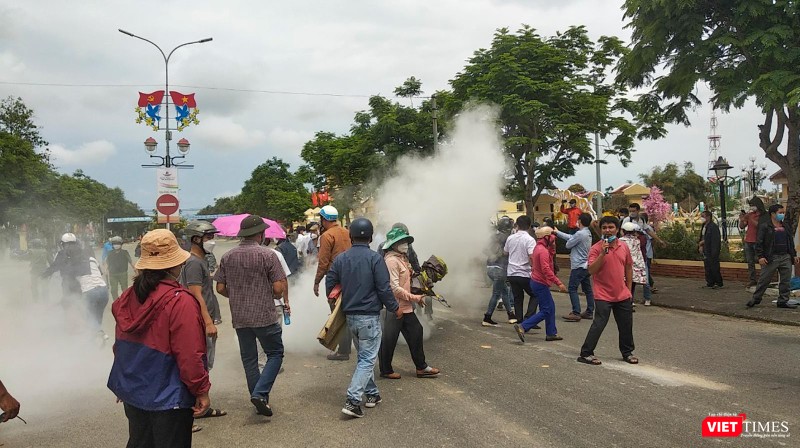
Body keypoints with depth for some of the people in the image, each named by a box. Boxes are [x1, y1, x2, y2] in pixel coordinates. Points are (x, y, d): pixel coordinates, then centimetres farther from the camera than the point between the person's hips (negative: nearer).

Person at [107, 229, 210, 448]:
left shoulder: (128, 297, 0)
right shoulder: (180, 302, -22)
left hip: (132, 392, 7)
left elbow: (121, 345, 10)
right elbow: (189, 356, -23)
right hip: (167, 397, -7)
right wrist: (202, 391, -11)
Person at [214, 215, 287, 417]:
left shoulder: (227, 257, 3)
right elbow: (279, 288, -14)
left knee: (249, 358, 16)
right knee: (275, 354, 9)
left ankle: (259, 398, 23)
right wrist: (274, 295, 8)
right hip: (265, 316, -5)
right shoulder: (267, 255, -11)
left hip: (239, 317, 5)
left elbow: (220, 288, 5)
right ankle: (260, 393, -6)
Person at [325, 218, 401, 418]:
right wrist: (395, 309, 3)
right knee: (368, 359, -1)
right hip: (370, 316, -6)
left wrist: (337, 307, 24)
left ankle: (371, 394, 28)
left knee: (363, 356, 20)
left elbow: (330, 285, 7)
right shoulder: (375, 259, -12)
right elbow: (384, 289, -13)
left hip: (350, 316, 6)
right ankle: (352, 400, -10)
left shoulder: (340, 259, 2)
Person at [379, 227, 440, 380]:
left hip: (406, 307, 10)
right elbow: (394, 287, -22)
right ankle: (386, 370, 16)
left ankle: (421, 368, 23)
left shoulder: (402, 258, 13)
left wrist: (415, 298, 13)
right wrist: (413, 298, -16)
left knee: (415, 332, 13)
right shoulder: (391, 260, -18)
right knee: (389, 339, 2)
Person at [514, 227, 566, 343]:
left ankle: (551, 333, 21)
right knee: (546, 310, -7)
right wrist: (559, 283, -29)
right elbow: (546, 270, -29)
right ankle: (522, 327, -12)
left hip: (536, 280, 10)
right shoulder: (543, 251, -21)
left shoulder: (538, 248, 10)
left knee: (551, 307, 16)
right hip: (541, 284, -10)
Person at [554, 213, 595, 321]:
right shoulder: (588, 233, 12)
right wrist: (557, 232, 25)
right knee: (587, 289, 12)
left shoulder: (580, 234, -19)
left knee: (572, 288, -7)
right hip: (586, 265, 10)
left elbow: (568, 244, -11)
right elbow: (570, 237, 19)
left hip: (579, 266, -10)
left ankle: (576, 313, -11)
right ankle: (589, 312, 17)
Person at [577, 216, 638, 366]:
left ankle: (627, 352, 31)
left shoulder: (624, 247, 5)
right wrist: (603, 253, -28)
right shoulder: (596, 248, -11)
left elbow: (628, 267, 16)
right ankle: (586, 354, 2)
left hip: (622, 295, 5)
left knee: (626, 325, 14)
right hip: (603, 295, -5)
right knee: (598, 324, -8)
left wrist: (629, 289, 15)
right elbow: (591, 270, -20)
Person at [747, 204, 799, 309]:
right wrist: (760, 256, -15)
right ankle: (756, 298, 12)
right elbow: (759, 242, -8)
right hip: (771, 258, -6)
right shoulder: (764, 226, -4)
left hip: (785, 257, 6)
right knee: (764, 280, -1)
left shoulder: (786, 227, 16)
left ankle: (783, 301, 15)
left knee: (785, 281, 6)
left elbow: (790, 241, 22)